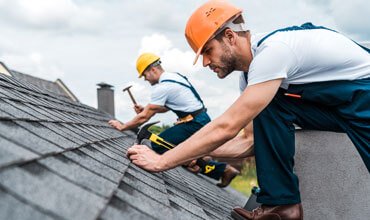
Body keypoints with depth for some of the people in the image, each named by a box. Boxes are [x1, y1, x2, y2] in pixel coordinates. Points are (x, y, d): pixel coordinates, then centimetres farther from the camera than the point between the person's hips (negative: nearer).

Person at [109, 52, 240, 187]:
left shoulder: (162, 87, -17)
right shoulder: (174, 76, 13)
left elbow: (144, 117, -12)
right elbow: (165, 107, 26)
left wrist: (122, 126, 0)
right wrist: (145, 109, 14)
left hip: (194, 124, -10)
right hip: (202, 120, 10)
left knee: (158, 145, -9)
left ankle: (194, 159, -10)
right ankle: (224, 169, 12)